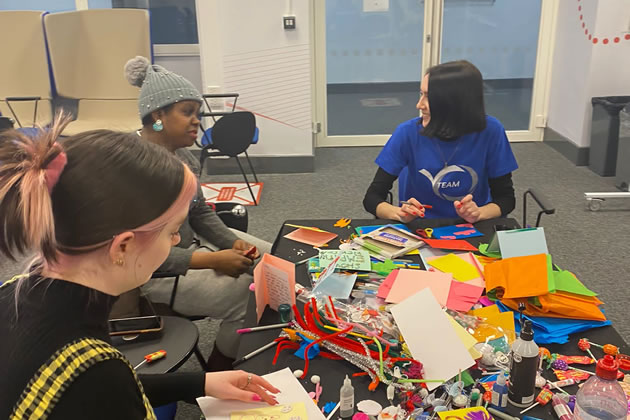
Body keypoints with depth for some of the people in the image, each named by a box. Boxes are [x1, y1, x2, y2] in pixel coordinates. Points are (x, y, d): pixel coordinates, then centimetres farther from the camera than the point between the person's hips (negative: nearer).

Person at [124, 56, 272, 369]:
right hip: (154, 271, -9)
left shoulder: (181, 154, 2)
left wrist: (234, 242, -9)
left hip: (190, 242, 9)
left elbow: (201, 213, 9)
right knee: (250, 299, -20)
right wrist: (214, 261, -28)